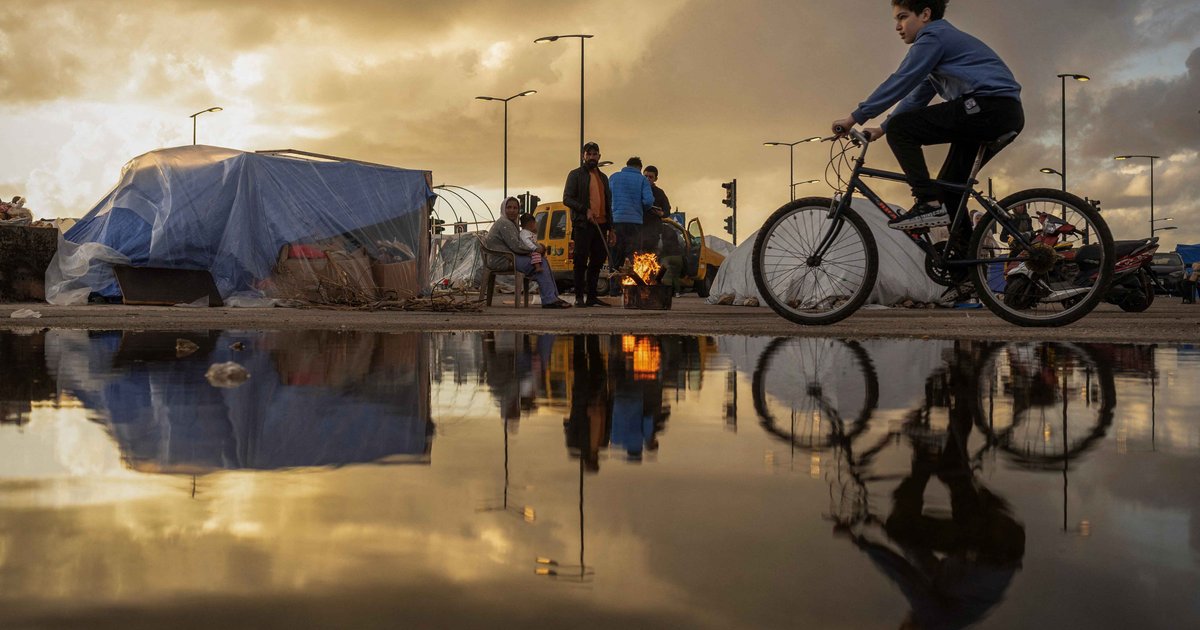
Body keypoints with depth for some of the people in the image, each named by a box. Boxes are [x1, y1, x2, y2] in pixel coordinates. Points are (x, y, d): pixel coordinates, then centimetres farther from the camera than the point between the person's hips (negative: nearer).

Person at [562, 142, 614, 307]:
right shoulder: (575, 175, 3)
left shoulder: (603, 177, 21)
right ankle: (579, 297, -4)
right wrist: (585, 210, -18)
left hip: (601, 225, 6)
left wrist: (610, 228, 18)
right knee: (581, 261, -7)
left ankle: (592, 296, 12)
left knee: (598, 260, 6)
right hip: (583, 225, -6)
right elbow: (567, 199, -6)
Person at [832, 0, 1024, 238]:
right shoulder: (943, 39, 28)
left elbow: (899, 83, -9)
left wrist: (855, 117, -6)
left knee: (900, 128, -11)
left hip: (989, 106, -10)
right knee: (949, 185, 16)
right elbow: (917, 97, 31)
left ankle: (929, 204, -15)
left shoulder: (934, 36, -2)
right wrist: (881, 129, 28)